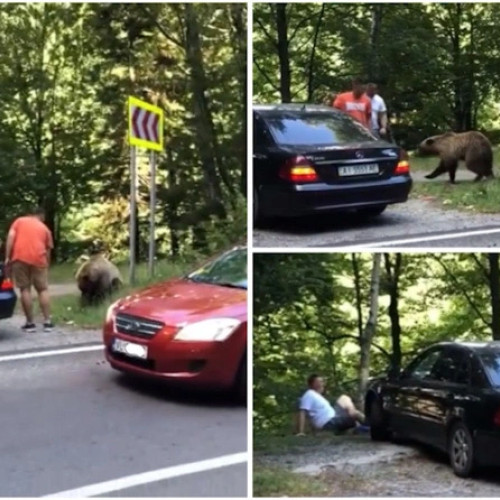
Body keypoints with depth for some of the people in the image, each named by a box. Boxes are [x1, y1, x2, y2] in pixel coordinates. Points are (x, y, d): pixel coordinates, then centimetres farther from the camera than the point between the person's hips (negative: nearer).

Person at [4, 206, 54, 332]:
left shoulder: (19, 221, 17)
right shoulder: (44, 228, 20)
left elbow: (11, 237, 2)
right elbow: (48, 250, 20)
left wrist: (7, 257, 0)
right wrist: (47, 266, 29)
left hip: (20, 257, -1)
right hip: (38, 259, 1)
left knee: (25, 289, 4)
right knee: (43, 289, 10)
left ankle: (30, 323, 6)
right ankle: (47, 322, 6)